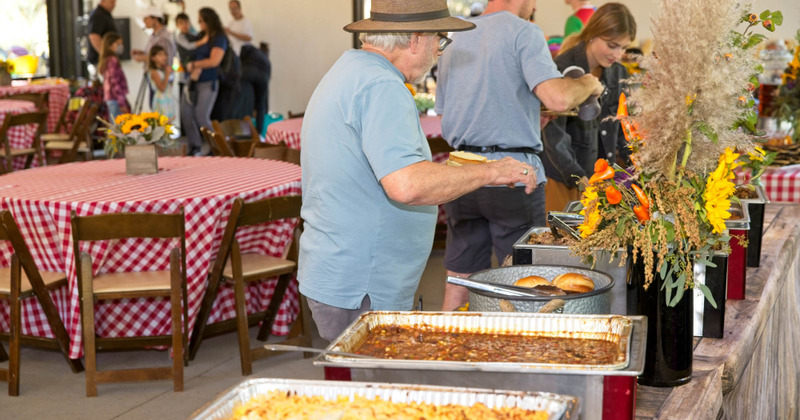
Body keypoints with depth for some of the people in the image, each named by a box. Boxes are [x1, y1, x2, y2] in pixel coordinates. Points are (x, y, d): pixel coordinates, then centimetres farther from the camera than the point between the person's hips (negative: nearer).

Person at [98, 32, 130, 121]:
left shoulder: (107, 60, 16)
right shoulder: (113, 60, -12)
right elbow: (115, 82, -18)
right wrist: (122, 103, -18)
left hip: (109, 99, 10)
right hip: (116, 100, -10)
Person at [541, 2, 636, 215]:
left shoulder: (618, 73, 4)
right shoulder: (562, 69, -15)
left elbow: (621, 128, 11)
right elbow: (554, 136, -19)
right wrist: (579, 179, -28)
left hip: (599, 173, 5)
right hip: (561, 178, -5)